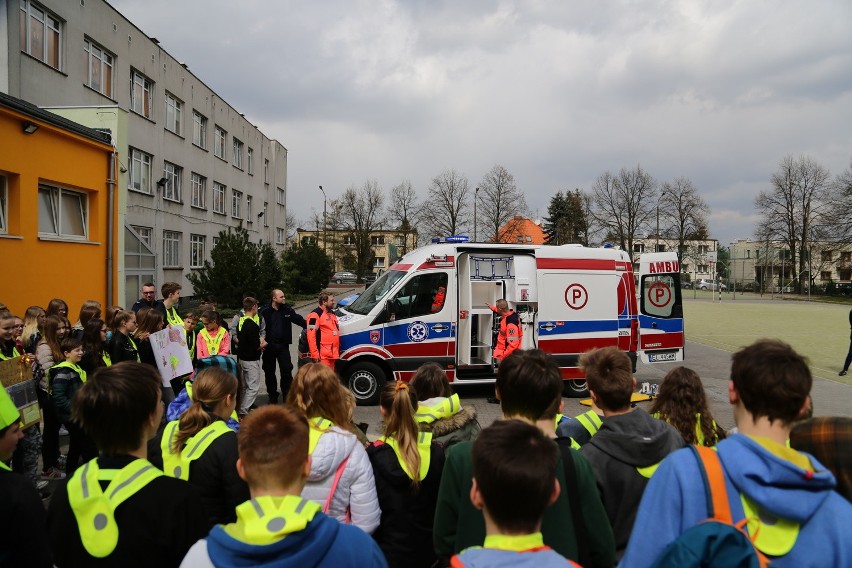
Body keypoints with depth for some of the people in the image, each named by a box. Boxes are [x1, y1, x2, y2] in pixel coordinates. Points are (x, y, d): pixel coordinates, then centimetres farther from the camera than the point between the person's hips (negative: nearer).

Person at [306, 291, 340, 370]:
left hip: (333, 354, 9)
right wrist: (315, 354, -20)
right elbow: (311, 335, -17)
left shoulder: (332, 314, 19)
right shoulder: (315, 314, -11)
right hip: (323, 356, -9)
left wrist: (337, 351, 21)